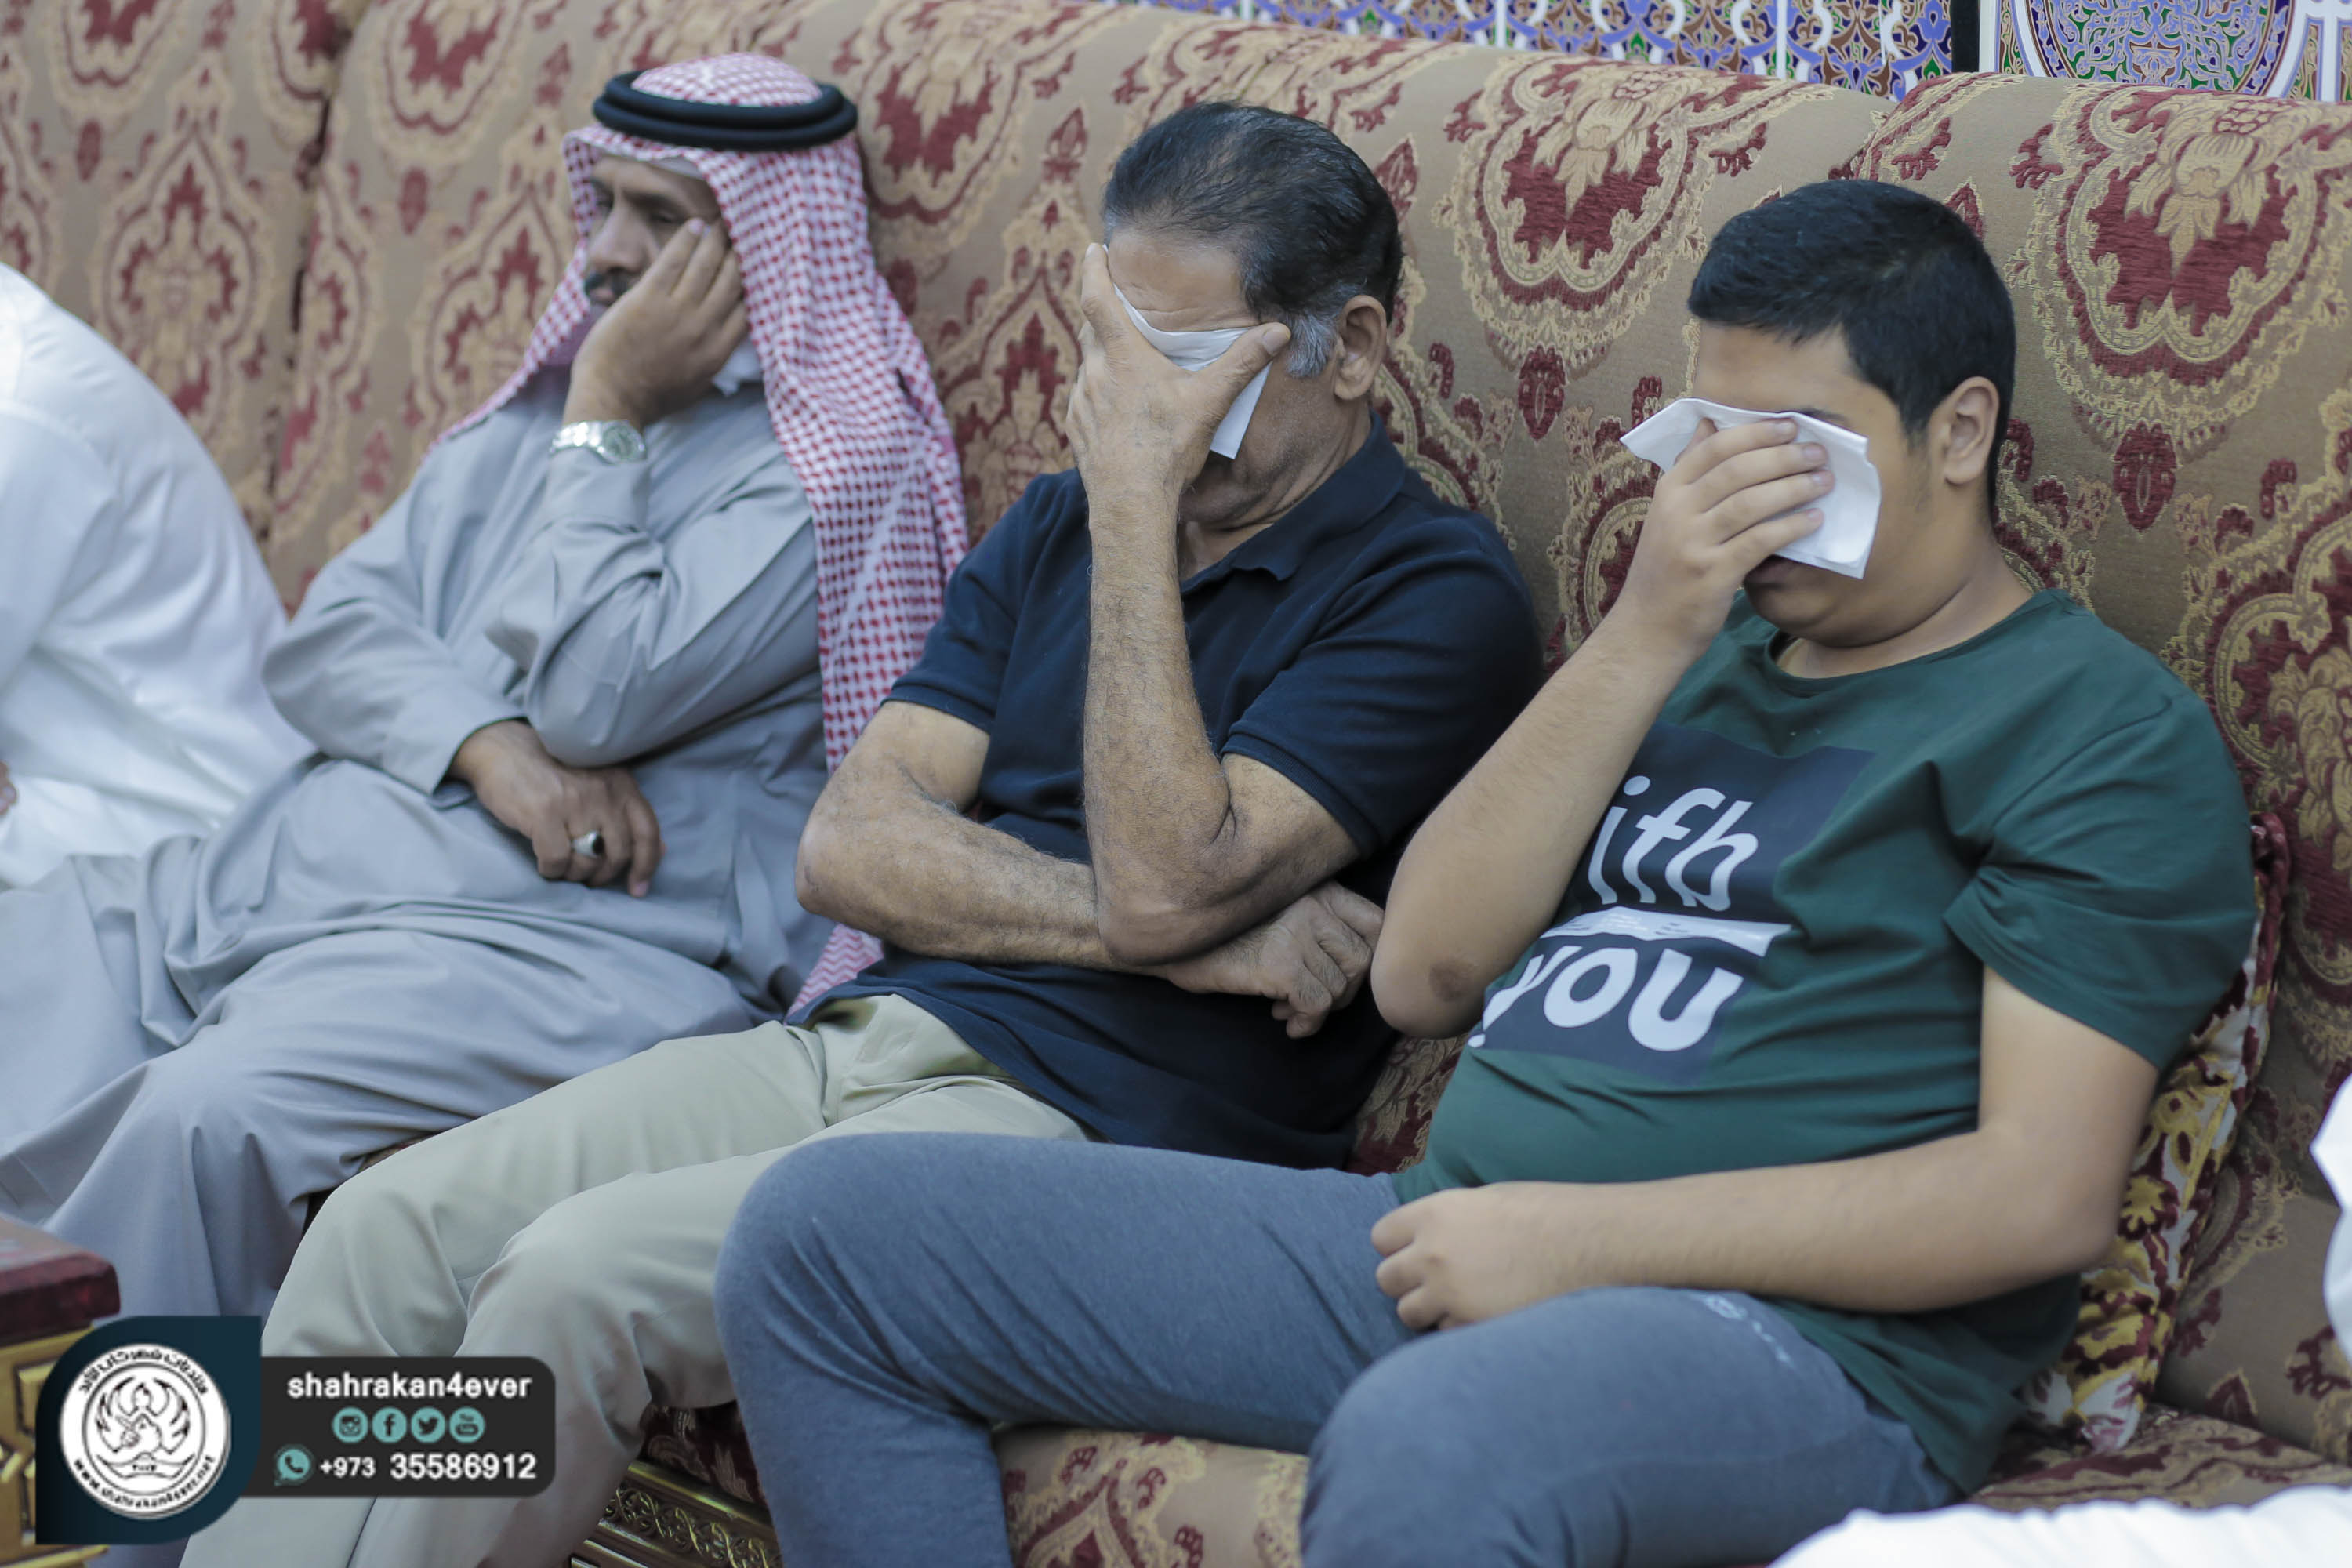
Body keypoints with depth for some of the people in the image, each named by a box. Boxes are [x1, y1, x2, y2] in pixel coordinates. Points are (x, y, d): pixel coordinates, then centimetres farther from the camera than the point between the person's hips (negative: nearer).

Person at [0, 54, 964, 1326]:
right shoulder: (539, 415, 22)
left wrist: (605, 420, -5)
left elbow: (599, 693, -15)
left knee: (203, 1115, -34)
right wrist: (491, 748, -10)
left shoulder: (837, 460, -3)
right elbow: (325, 637, 11)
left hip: (556, 940, -8)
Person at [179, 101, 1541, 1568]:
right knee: (385, 1229, -11)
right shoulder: (1055, 528, 17)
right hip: (866, 1031, 7)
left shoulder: (1437, 593, -5)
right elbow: (852, 843, 7)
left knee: (574, 1278, -26)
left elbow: (1167, 883, -17)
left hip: (1091, 1118, -7)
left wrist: (1136, 508, -15)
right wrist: (1160, 930, -8)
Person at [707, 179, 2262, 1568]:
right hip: (1443, 1246, 8)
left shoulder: (2102, 725, 1)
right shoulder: (1709, 648, 23)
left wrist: (1581, 1243, -15)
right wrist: (1644, 637, 1)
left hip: (1795, 1334, -8)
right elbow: (1424, 974, 11)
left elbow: (2043, 1196, -11)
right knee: (824, 1228, -1)